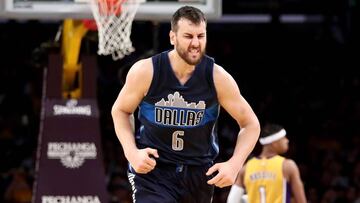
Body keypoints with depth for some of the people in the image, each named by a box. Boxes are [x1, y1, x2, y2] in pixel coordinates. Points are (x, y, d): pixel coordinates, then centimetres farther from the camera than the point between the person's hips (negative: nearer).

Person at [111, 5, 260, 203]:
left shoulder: (217, 77, -12)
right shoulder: (145, 72, -15)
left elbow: (251, 124, -3)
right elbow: (120, 111, 3)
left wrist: (234, 165, -19)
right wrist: (132, 153, -13)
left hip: (199, 171, 3)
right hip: (152, 167, -3)